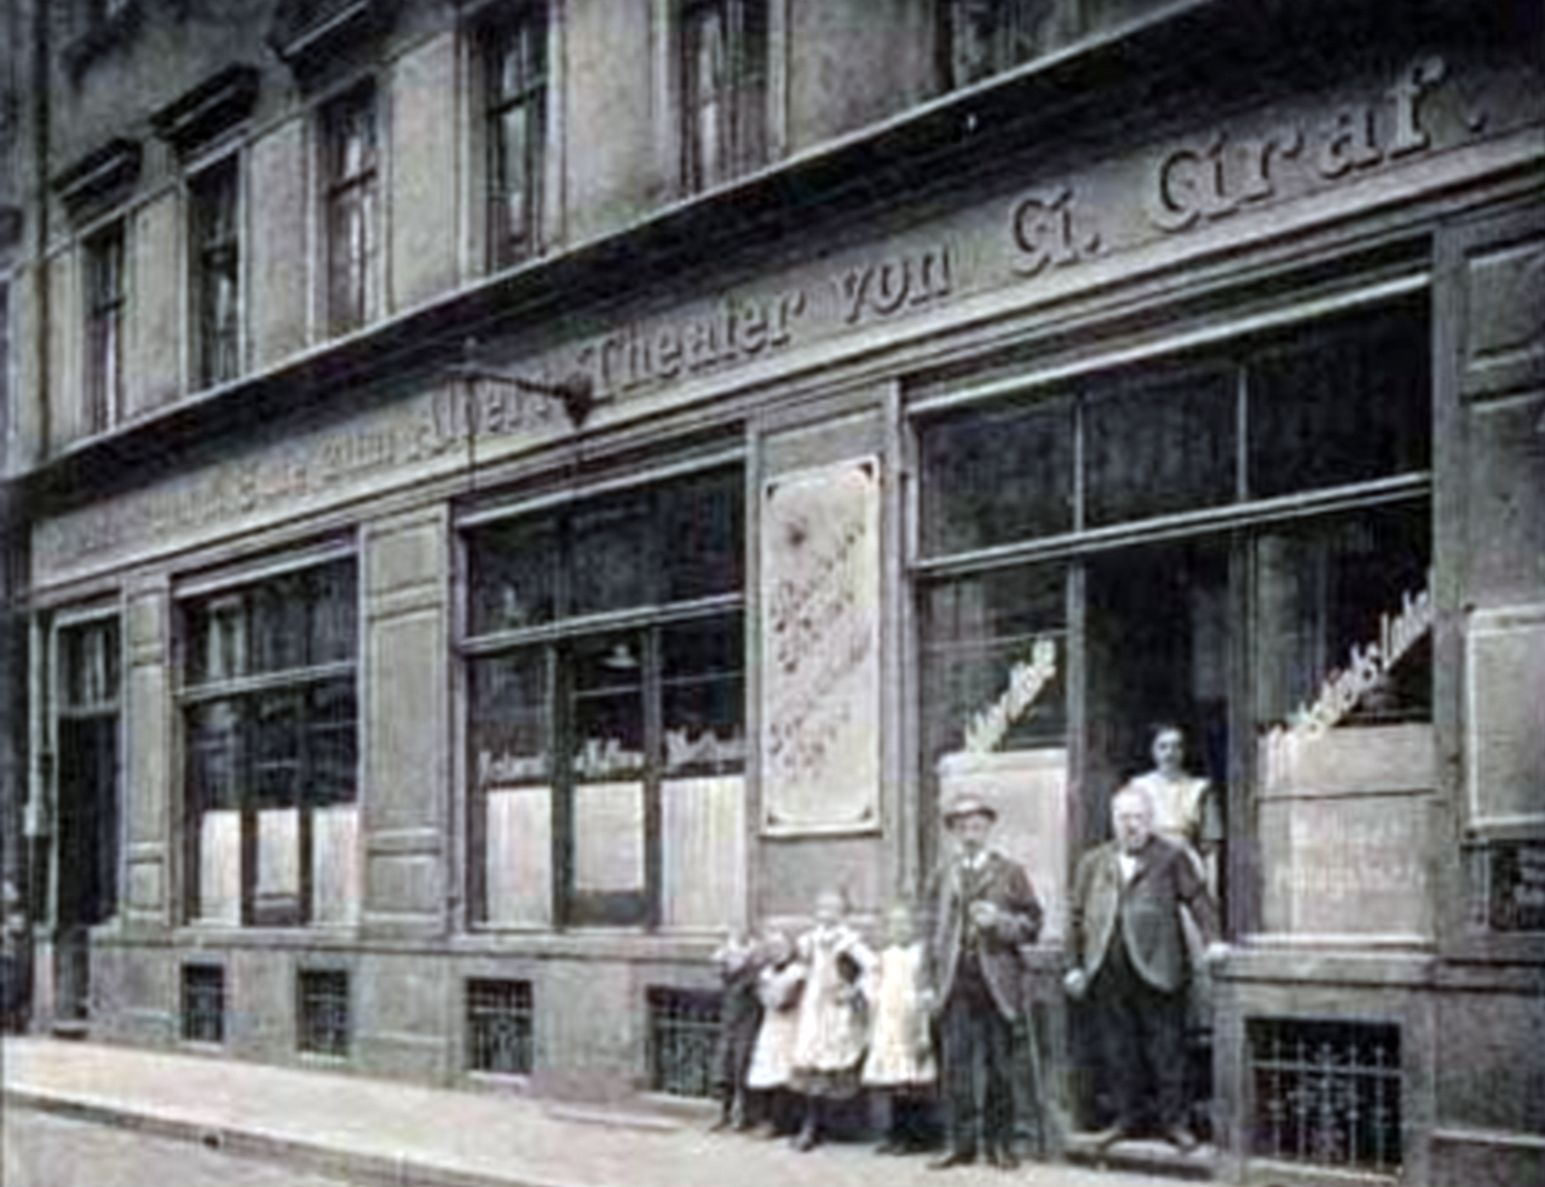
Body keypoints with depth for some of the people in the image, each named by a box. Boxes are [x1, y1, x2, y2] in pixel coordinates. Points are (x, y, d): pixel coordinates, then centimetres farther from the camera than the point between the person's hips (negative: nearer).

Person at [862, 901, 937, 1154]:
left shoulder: (920, 953, -5)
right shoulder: (886, 956, 12)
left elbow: (926, 994, -7)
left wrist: (923, 1031, -11)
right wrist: (873, 1031, 14)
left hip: (911, 1026, -5)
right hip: (888, 1029, 5)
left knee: (914, 1085, -5)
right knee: (895, 1088, 8)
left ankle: (915, 1136, 0)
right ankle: (896, 1134, 15)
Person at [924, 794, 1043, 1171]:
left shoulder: (1010, 873, 7)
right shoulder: (941, 876, 14)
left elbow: (1032, 924, 4)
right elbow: (933, 929, 15)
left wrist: (999, 921, -13)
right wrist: (934, 976, 7)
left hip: (996, 982, -1)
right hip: (955, 982, 2)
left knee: (999, 1065, 1)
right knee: (956, 1065, -3)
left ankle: (999, 1143, 9)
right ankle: (961, 1143, 3)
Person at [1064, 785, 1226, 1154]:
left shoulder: (1171, 857, 3)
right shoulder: (1093, 862, 13)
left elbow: (1197, 898, -1)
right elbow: (1078, 915, 14)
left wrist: (1212, 939, -14)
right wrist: (1076, 964, 10)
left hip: (1156, 970, -3)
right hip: (1108, 973, 3)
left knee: (1165, 1047, -1)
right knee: (1118, 1049, 8)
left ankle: (1173, 1120, 7)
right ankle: (1128, 1118, 18)